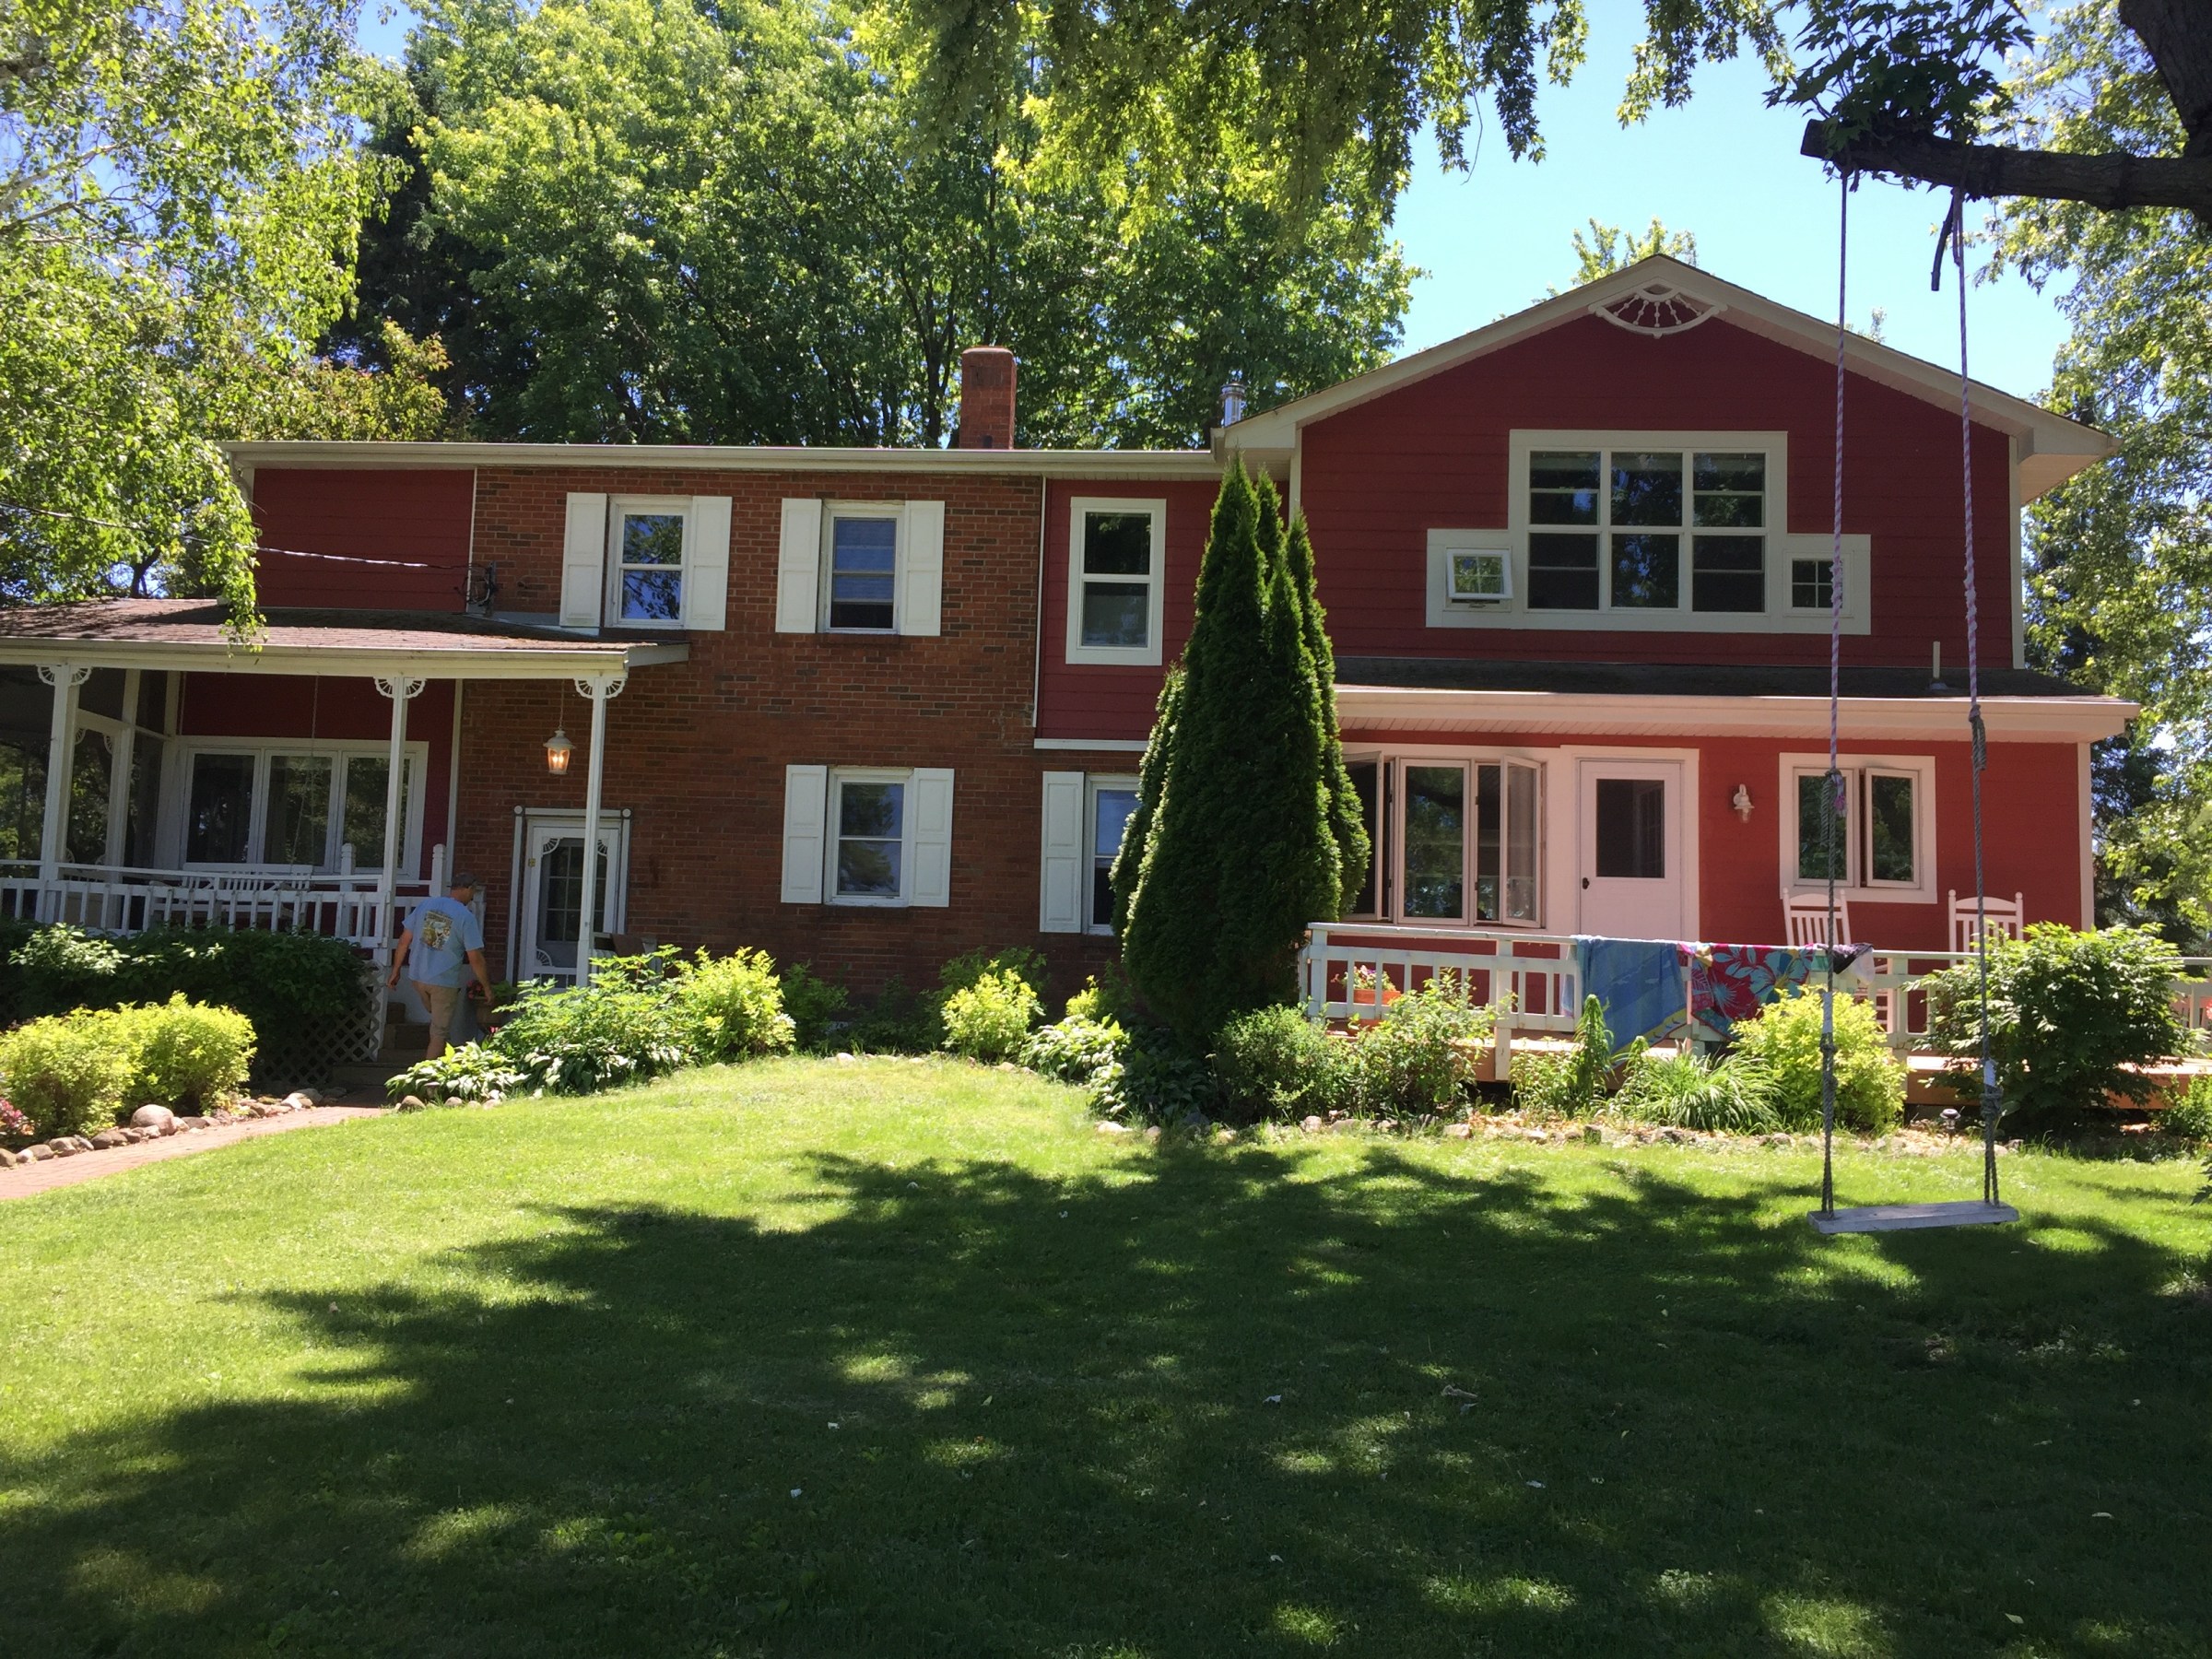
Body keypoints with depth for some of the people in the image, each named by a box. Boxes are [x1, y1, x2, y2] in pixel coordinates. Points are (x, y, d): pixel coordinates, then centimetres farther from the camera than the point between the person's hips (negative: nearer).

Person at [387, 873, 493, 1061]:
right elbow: (475, 958, -14)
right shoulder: (466, 917, -14)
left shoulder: (425, 905, 1)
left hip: (418, 978, 5)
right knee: (439, 1033, 6)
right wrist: (487, 987, -2)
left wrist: (395, 971, 12)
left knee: (438, 1021, 28)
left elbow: (404, 940, 3)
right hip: (445, 983, -5)